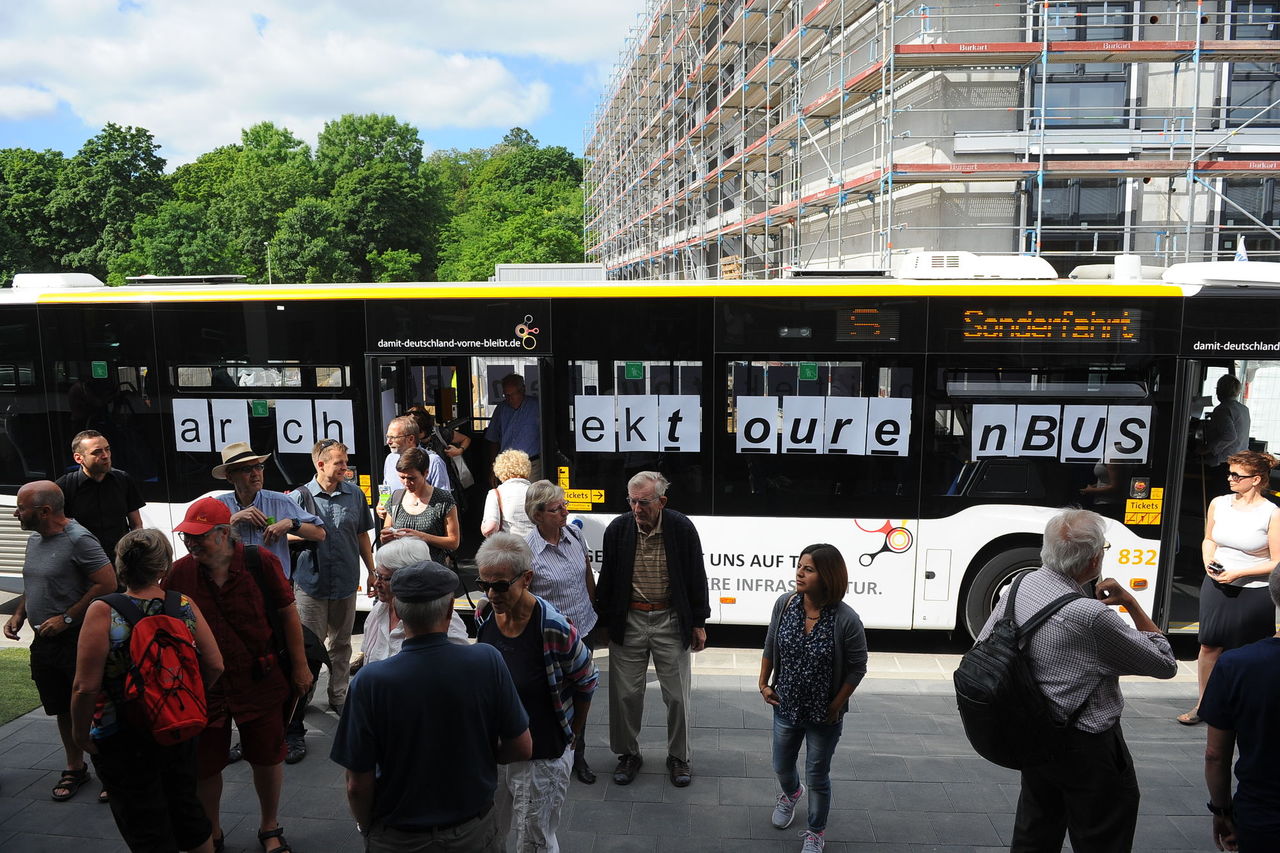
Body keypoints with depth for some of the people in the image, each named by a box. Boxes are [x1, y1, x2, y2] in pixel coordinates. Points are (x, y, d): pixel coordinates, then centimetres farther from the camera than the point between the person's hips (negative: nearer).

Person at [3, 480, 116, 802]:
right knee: (63, 710, 18)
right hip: (44, 642, 8)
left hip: (78, 640, -8)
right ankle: (75, 768, 32)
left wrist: (66, 618, -20)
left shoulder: (78, 540, -18)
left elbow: (107, 584, -22)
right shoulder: (34, 539, 10)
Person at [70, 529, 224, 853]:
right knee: (187, 808, 24)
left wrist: (80, 733, -4)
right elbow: (214, 666, -5)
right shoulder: (185, 606, -9)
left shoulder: (103, 612, -19)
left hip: (123, 740, -3)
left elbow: (86, 687, -20)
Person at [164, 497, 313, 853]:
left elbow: (288, 613, -4)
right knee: (203, 764, 13)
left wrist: (300, 666, -1)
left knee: (268, 758, 13)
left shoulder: (260, 562, -12)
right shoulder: (179, 573, -7)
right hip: (203, 686, 2)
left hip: (260, 681, -1)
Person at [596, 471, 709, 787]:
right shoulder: (618, 529, -6)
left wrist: (698, 623, 1)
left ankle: (678, 757, 29)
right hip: (628, 621, 1)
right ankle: (628, 754, 30)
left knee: (677, 696, 9)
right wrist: (604, 620, 5)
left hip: (670, 621, -1)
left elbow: (696, 577, -2)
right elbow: (606, 580, 3)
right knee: (625, 694, 9)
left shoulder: (682, 529, -11)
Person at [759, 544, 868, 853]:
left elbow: (857, 667, -13)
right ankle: (791, 794, 60)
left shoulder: (846, 620, -26)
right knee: (781, 768, 24)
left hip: (824, 717, -4)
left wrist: (836, 706, -10)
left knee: (817, 778, 14)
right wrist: (764, 684, 4)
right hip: (786, 708, 4)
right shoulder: (785, 604, -14)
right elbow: (770, 647, 2)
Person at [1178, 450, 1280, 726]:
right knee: (1209, 644, 8)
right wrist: (1208, 562, -3)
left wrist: (1238, 573, -17)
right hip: (1216, 587, 4)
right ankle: (1203, 703, 21)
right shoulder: (1219, 504, 2)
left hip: (1254, 593, -4)